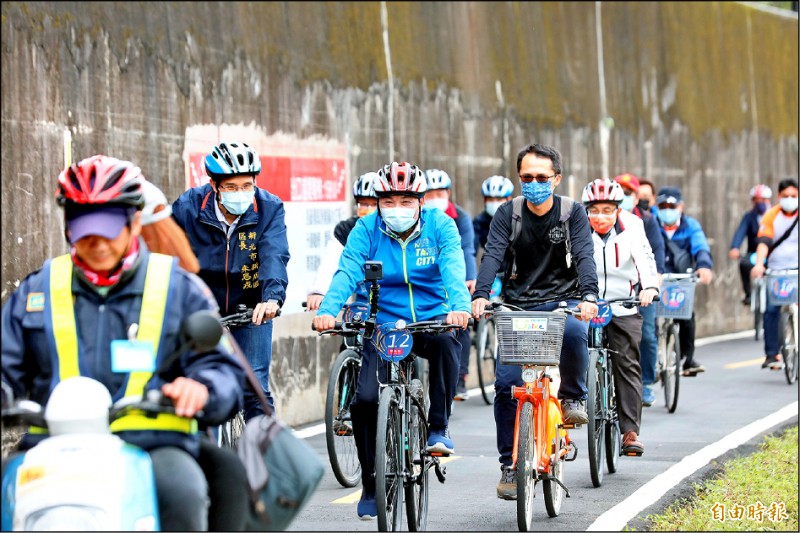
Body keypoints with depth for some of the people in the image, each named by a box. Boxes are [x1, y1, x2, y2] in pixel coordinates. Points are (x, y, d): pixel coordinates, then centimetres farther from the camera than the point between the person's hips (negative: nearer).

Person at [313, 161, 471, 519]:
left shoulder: (439, 225, -4)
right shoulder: (367, 229, -3)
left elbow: (453, 269, -20)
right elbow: (347, 272, -17)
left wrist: (460, 306, -41)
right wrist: (327, 310, -36)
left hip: (431, 318, -1)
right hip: (383, 325, 1)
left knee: (445, 342, -37)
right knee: (365, 399, -16)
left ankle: (438, 428, -17)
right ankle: (371, 484, 4)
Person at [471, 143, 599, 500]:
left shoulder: (572, 212, -3)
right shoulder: (508, 214, -1)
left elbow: (585, 256, -16)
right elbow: (492, 255, -14)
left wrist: (588, 297, -35)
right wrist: (480, 295, -33)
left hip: (563, 302, -1)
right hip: (518, 306, 1)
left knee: (574, 333, -37)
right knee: (507, 384, -11)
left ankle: (573, 397, -8)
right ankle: (509, 465, 3)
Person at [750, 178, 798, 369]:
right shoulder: (771, 216, 3)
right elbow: (763, 242, -8)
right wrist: (759, 264, -24)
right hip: (775, 271, 0)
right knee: (771, 310, -8)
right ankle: (771, 354, -2)